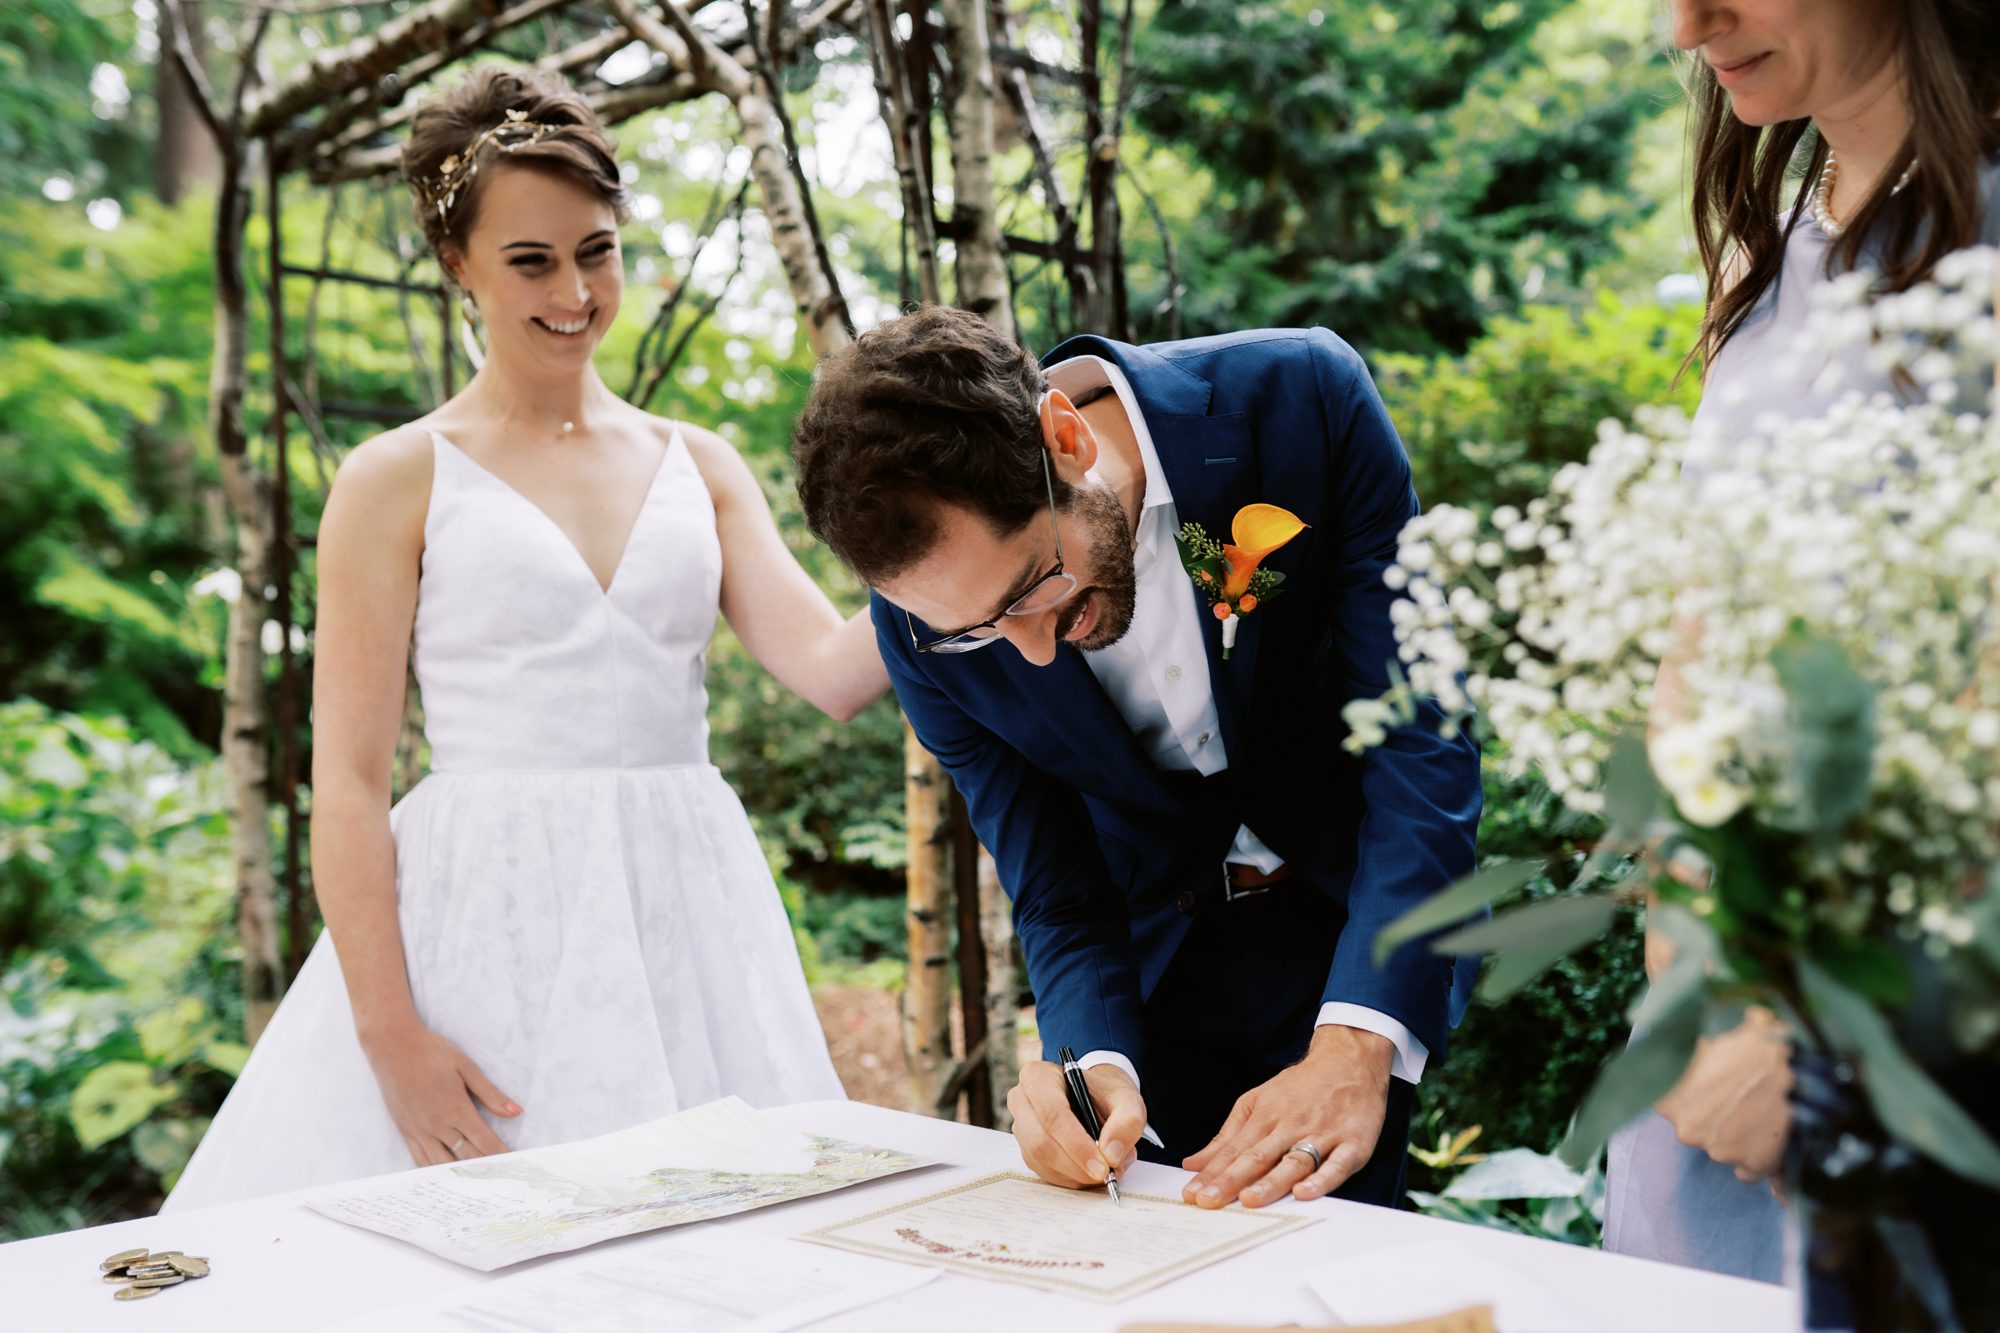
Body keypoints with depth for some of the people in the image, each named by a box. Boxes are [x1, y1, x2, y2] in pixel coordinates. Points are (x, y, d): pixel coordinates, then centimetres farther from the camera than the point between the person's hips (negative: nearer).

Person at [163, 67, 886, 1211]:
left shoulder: (699, 465, 11)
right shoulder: (399, 480, 2)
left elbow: (827, 667, 0)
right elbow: (348, 781, -3)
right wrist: (388, 1031, -11)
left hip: (688, 916, 3)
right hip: (483, 931, -3)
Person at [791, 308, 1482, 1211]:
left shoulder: (1303, 401, -26)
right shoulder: (928, 614, -19)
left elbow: (1420, 739, -26)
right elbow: (1055, 893, -10)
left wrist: (1353, 1051, -36)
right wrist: (1094, 1062, -31)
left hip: (1357, 931, -1)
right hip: (1157, 959, 2)